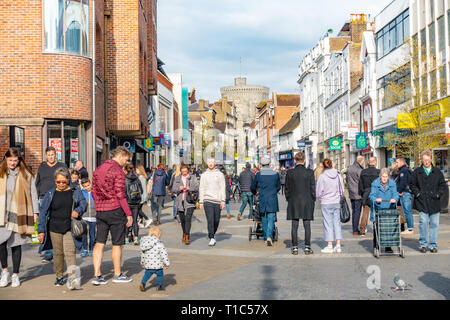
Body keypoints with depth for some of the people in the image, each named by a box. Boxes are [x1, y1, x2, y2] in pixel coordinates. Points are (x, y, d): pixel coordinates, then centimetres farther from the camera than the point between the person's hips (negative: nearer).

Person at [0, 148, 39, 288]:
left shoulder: (26, 174, 3)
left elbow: (33, 193, 7)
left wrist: (35, 212, 2)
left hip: (19, 214, 0)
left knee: (16, 244, 5)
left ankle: (15, 275, 17)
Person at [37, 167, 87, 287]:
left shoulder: (75, 191, 6)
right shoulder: (50, 194, 6)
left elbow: (83, 203, 1)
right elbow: (43, 212, 6)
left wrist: (78, 210, -22)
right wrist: (41, 230, 2)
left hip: (70, 228, -2)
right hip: (54, 228, 2)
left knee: (69, 252, -12)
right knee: (58, 253, 9)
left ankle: (73, 278, -18)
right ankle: (59, 277, 23)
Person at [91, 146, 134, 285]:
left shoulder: (98, 170, 12)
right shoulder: (118, 171, -11)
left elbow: (94, 192, 15)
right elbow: (120, 195, -16)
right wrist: (129, 214, -11)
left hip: (100, 211, 7)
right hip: (115, 211, -7)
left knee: (99, 243, 6)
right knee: (117, 244, 5)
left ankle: (97, 275, 4)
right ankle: (118, 275, 16)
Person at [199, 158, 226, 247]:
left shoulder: (220, 174, 5)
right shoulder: (204, 175, 7)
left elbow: (222, 188, 2)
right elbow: (201, 189, 8)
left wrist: (223, 201, -7)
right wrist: (201, 202, 3)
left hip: (217, 200, 1)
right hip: (207, 200, -1)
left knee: (216, 220, 8)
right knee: (210, 220, -9)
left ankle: (212, 234, 31)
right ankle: (212, 238, -8)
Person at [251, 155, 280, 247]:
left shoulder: (259, 174, -4)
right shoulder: (276, 174, -1)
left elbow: (252, 187, 7)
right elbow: (278, 187, 12)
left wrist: (255, 192, 30)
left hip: (262, 200, 0)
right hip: (273, 200, 0)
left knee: (264, 220, 13)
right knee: (271, 219, -1)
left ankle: (266, 238, 20)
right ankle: (269, 237, -18)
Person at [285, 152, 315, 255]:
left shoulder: (290, 173, -3)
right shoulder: (309, 172, -5)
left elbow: (287, 189, 2)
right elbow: (313, 188, -2)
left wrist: (289, 200, 13)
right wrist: (313, 201, 8)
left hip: (294, 202, 1)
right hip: (307, 201, -1)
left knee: (294, 226, 5)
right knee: (307, 226, 5)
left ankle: (295, 248, 7)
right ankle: (307, 247, 6)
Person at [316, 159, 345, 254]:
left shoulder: (322, 176, -10)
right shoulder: (338, 175, 0)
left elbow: (318, 192, -6)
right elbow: (342, 190, 8)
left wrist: (320, 198, 14)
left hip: (326, 203, -4)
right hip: (337, 202, 4)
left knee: (328, 223, 2)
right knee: (337, 222, 10)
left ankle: (330, 246, 5)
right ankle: (338, 245, 10)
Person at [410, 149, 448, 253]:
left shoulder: (437, 172, 10)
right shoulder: (417, 172, 7)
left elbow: (443, 184, 13)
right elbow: (412, 184, 11)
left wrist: (439, 194, -1)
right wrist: (417, 193, -2)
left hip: (435, 202, 2)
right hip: (422, 202, -1)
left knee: (434, 224, 3)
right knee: (423, 223, -8)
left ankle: (433, 245, 12)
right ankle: (423, 244, 3)